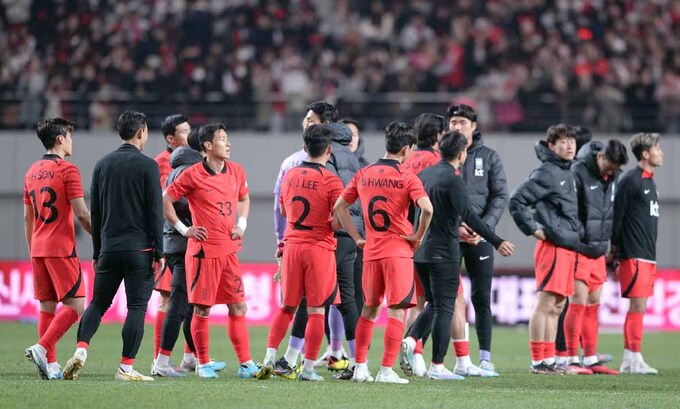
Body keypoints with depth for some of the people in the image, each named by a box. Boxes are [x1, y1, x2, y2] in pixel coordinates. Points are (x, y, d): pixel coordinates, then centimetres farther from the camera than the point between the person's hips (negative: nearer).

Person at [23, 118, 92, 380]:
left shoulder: (32, 172, 13)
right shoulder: (67, 170, -9)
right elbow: (82, 214, -12)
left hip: (38, 249, 7)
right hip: (61, 248, -7)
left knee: (47, 306, 9)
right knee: (75, 306, -5)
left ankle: (50, 364, 6)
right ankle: (42, 348, -18)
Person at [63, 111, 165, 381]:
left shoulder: (103, 165, 9)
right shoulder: (147, 166, -5)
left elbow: (95, 213, 12)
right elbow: (155, 212, -8)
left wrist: (97, 252, 18)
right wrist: (158, 253, -4)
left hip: (109, 247, 4)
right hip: (139, 248, -4)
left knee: (98, 303, 12)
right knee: (137, 306, 1)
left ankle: (81, 349, -9)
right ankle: (126, 367, -2)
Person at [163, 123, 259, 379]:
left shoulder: (236, 171, 9)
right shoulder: (193, 175, -9)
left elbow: (244, 198, 26)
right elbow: (165, 200, -5)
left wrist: (241, 224, 11)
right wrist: (183, 229, -5)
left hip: (229, 250, 6)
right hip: (204, 250, -6)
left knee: (238, 307, 5)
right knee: (202, 310, -1)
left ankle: (246, 363, 9)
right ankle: (203, 364, 9)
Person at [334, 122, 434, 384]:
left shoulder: (363, 175, 7)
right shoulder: (407, 179, -9)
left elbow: (339, 207, 11)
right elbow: (427, 208, -23)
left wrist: (356, 238, 13)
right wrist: (418, 236, -8)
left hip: (371, 252, 5)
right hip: (398, 251, -5)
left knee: (369, 309, 17)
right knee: (396, 311, -1)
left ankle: (360, 367, 15)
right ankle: (386, 370, -6)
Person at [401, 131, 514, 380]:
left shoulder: (425, 174, 10)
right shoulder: (452, 179, -14)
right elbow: (468, 215, -21)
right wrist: (496, 242, -22)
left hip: (420, 249, 8)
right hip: (444, 252, -8)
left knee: (434, 303, 20)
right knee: (444, 308, -1)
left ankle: (410, 340, -2)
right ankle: (437, 366, -1)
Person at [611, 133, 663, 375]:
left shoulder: (649, 182, 18)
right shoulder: (631, 181, -11)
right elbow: (617, 215, -12)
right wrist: (614, 250, -11)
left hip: (648, 256, 9)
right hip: (634, 255, -9)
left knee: (638, 307, 8)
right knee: (638, 306, -11)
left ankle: (629, 362, 10)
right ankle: (634, 360, -11)